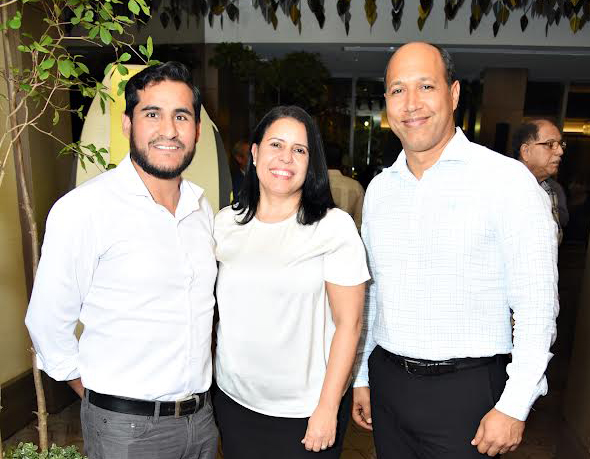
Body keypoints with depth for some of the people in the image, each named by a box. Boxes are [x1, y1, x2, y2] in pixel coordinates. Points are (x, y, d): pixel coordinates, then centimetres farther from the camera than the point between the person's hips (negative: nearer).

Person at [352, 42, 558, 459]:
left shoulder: (507, 179, -11)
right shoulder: (379, 189, 4)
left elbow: (537, 307, -11)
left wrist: (514, 407, -12)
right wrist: (362, 377, 13)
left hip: (466, 389, -4)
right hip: (387, 381, 5)